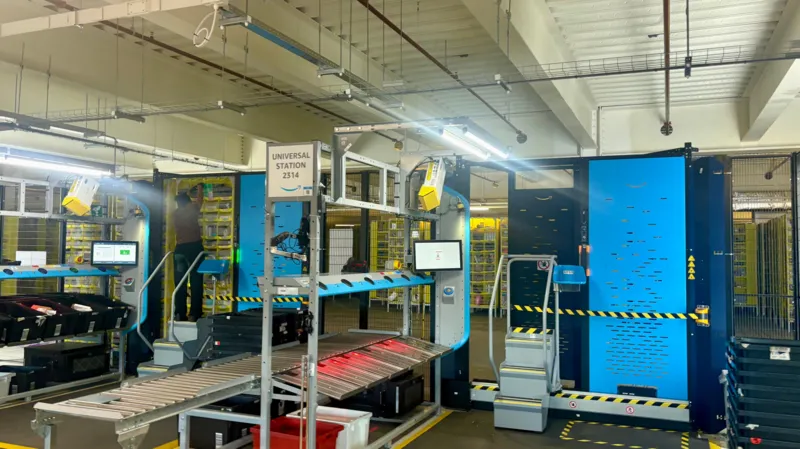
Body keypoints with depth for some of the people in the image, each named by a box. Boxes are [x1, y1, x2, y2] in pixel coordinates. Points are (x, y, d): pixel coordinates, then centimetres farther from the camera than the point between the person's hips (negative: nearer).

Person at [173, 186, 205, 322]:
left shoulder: (177, 212, 15)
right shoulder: (192, 208, 5)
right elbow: (199, 199, 25)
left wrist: (187, 194, 52)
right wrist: (200, 188, 42)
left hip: (180, 249, 4)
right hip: (194, 247, -4)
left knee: (180, 283, 4)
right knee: (196, 282, -3)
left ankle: (180, 314, 4)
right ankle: (194, 314, -6)